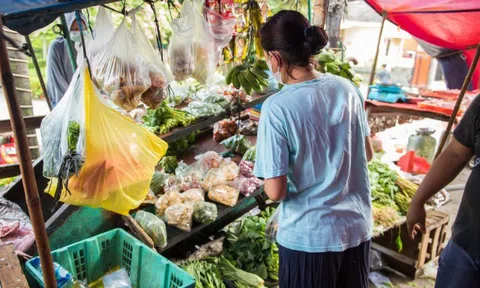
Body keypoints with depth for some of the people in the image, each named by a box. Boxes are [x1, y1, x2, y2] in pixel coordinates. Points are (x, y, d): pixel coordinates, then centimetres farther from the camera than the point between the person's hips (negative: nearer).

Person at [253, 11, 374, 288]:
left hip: (309, 236, -5)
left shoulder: (276, 108, -21)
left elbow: (276, 191, -19)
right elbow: (367, 154, 7)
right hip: (357, 227, 5)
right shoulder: (347, 88, -5)